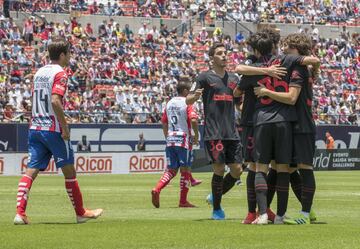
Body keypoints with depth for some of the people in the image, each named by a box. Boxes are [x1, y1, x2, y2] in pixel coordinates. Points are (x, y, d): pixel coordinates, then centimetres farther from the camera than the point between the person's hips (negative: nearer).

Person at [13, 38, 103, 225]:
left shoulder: (39, 73, 14)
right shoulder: (59, 73, -10)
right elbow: (55, 101, -22)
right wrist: (65, 127, -18)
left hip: (35, 129, 7)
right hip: (53, 130, -7)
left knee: (31, 171, -1)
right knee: (69, 171, 6)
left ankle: (20, 213, -13)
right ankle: (80, 213, 16)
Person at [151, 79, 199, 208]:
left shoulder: (169, 103, 12)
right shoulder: (187, 103, -7)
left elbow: (164, 122, 15)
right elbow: (193, 120, -20)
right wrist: (196, 136, -8)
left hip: (170, 141, 6)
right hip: (183, 140, -6)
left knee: (171, 170, 11)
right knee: (185, 170, 2)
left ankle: (157, 189, -12)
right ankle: (183, 201, 3)